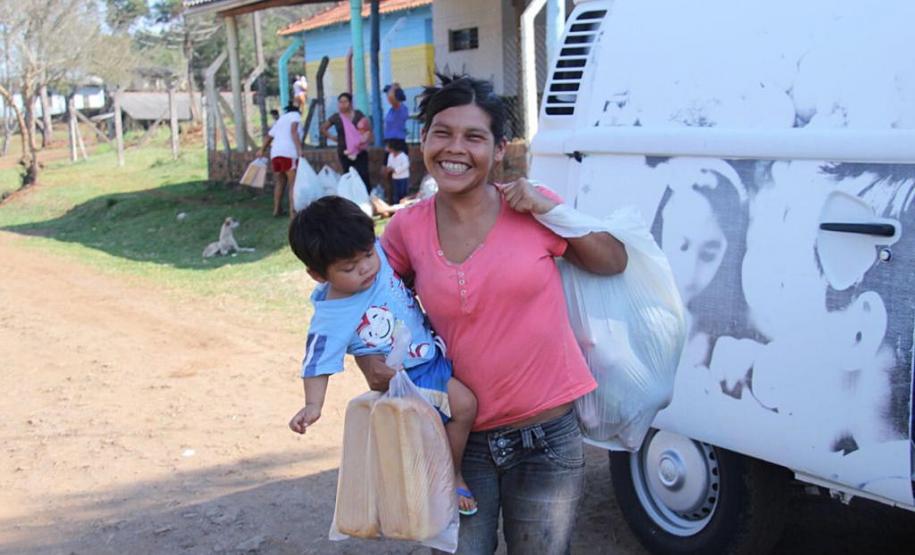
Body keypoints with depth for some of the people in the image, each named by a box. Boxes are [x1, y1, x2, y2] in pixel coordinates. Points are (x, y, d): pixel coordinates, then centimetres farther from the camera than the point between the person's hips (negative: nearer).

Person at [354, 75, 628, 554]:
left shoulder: (529, 209, -6)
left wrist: (549, 210, -12)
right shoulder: (409, 229, -3)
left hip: (546, 440, -1)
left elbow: (614, 262, 1)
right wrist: (368, 360, -4)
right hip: (464, 440, 1)